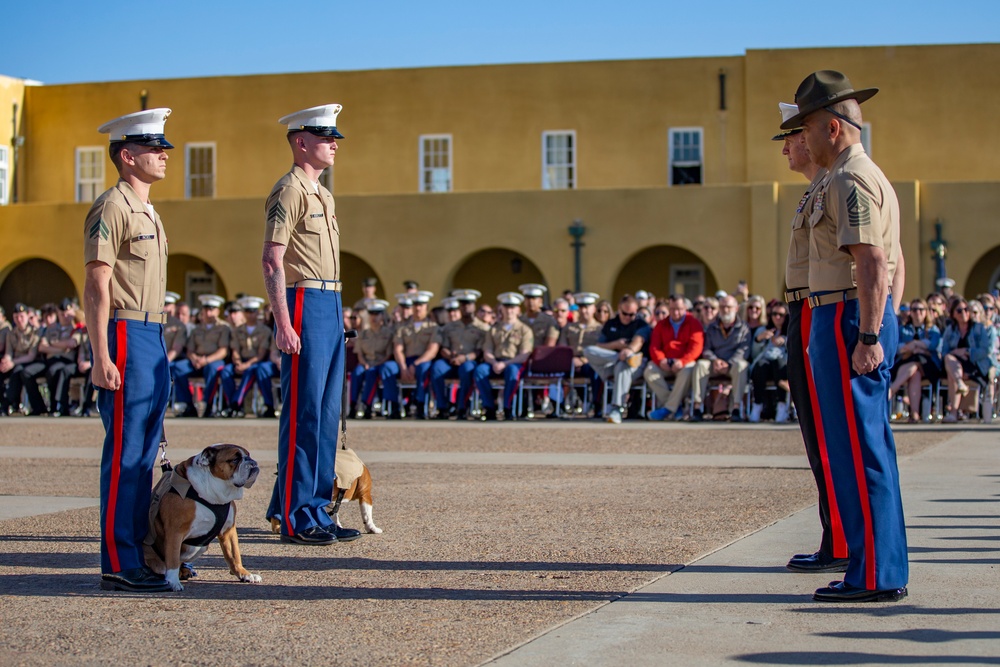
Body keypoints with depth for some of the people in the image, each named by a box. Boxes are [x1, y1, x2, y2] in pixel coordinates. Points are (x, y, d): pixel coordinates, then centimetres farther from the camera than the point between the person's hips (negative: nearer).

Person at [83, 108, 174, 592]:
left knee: (145, 451, 12)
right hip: (127, 336, -10)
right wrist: (101, 359, -21)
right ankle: (119, 566, -5)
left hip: (153, 337, 10)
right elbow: (96, 286, -16)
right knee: (125, 453, -8)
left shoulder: (147, 212, 19)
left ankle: (139, 553, 18)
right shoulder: (112, 208, -11)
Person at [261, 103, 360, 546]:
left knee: (326, 414, 10)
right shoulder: (289, 191, -9)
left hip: (331, 309, 9)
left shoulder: (322, 195, 19)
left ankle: (316, 511, 17)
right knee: (304, 414, -7)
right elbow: (272, 261, -16)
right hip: (305, 305, -9)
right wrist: (284, 323, -22)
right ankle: (296, 520, -2)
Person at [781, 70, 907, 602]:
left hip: (847, 322, -11)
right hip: (869, 322, 11)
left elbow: (872, 264, -22)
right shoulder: (870, 177, 20)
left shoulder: (850, 180, -13)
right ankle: (882, 569, 17)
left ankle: (874, 576, -5)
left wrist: (868, 337, -24)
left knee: (858, 450, -8)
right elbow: (894, 265, 24)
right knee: (869, 448, 12)